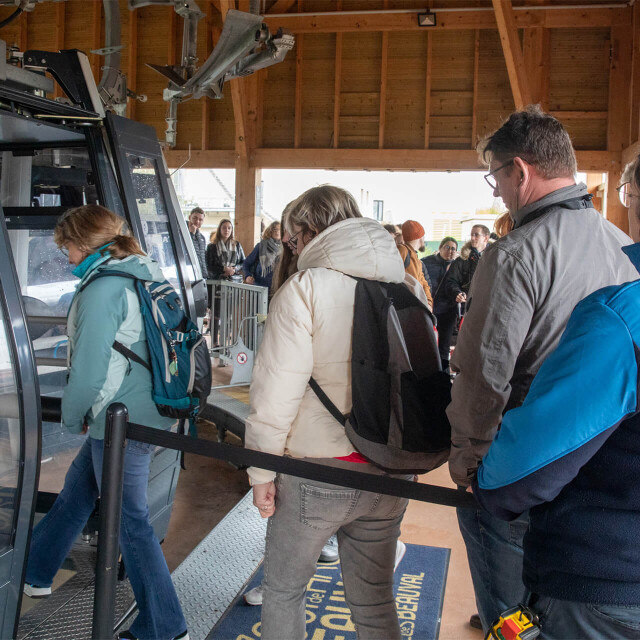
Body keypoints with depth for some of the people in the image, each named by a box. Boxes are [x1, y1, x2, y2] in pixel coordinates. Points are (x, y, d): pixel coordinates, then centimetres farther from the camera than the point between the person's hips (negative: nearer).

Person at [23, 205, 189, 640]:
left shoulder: (102, 289, -19)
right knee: (76, 490, 25)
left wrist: (73, 417, -2)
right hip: (148, 412, 10)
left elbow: (90, 370, -21)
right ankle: (34, 574, 46)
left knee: (130, 521, 3)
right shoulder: (147, 275, 9)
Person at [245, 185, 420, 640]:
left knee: (283, 591, 18)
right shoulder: (410, 289, 3)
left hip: (316, 476, -5)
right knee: (374, 602, 19)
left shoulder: (304, 290, -13)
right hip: (390, 477, 5)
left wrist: (262, 471, -4)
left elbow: (276, 393, -15)